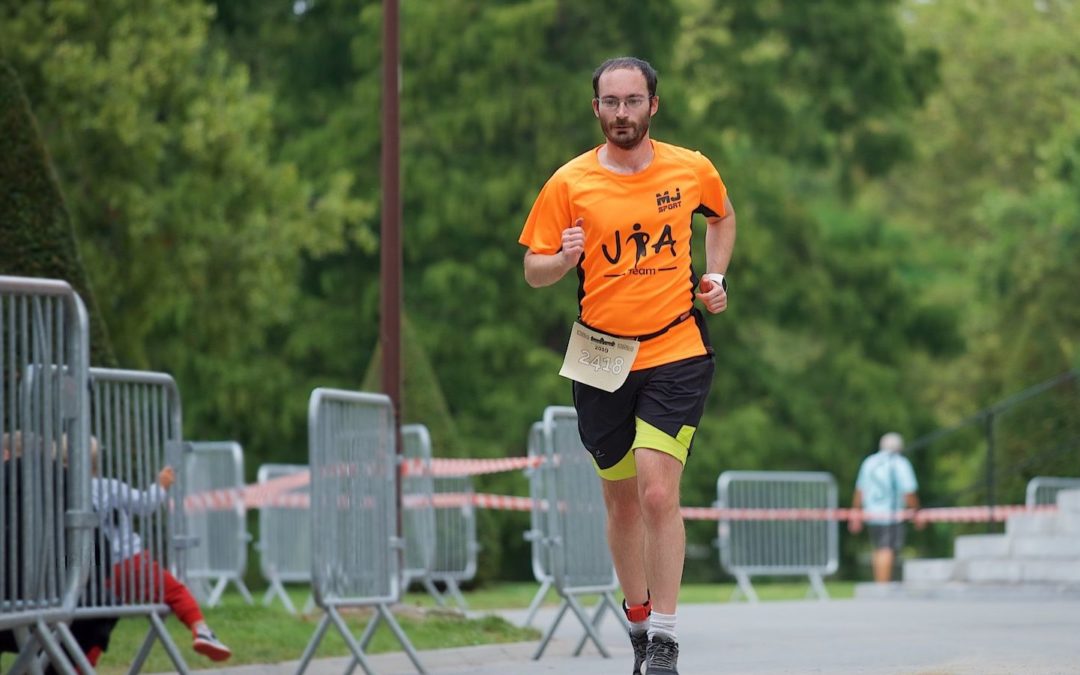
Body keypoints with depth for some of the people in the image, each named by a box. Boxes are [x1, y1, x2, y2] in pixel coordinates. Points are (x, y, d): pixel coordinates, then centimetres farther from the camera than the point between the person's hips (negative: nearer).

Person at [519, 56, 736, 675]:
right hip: (602, 357, 2)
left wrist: (715, 278, 8)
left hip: (676, 352, -2)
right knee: (622, 498, 10)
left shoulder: (691, 170, 1)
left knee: (659, 492, -15)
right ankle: (640, 619, 28)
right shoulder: (569, 184, -2)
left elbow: (723, 217, 23)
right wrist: (563, 259, -19)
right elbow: (534, 271, 2)